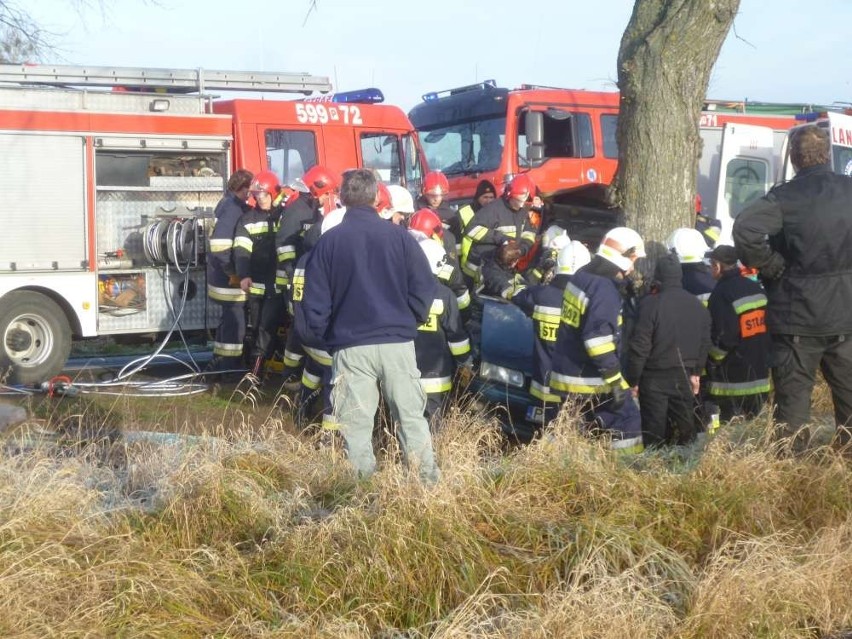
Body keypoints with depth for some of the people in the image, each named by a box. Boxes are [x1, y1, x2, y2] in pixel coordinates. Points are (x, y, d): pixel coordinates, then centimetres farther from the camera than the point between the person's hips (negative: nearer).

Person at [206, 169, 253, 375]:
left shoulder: (230, 204, 13)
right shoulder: (233, 208, -18)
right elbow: (220, 246, -27)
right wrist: (233, 274, -21)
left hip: (225, 277, 11)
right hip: (230, 279, -11)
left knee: (230, 320, 20)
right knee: (235, 324, -5)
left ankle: (220, 364, 30)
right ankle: (229, 371, 1)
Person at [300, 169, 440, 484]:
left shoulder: (328, 241, -1)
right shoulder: (399, 236, -2)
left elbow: (315, 301, 1)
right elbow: (423, 286, -2)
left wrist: (316, 338, 15)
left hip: (350, 346, 0)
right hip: (398, 341, 1)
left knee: (356, 424, 5)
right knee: (411, 416, 10)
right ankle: (428, 480, 13)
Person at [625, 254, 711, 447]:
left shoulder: (650, 304, -15)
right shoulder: (698, 305, 4)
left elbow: (640, 346, -15)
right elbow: (704, 343, 12)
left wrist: (633, 379, -6)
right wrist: (696, 372, 21)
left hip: (655, 377, -5)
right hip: (684, 376, 5)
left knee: (654, 431, 2)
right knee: (684, 424, 14)